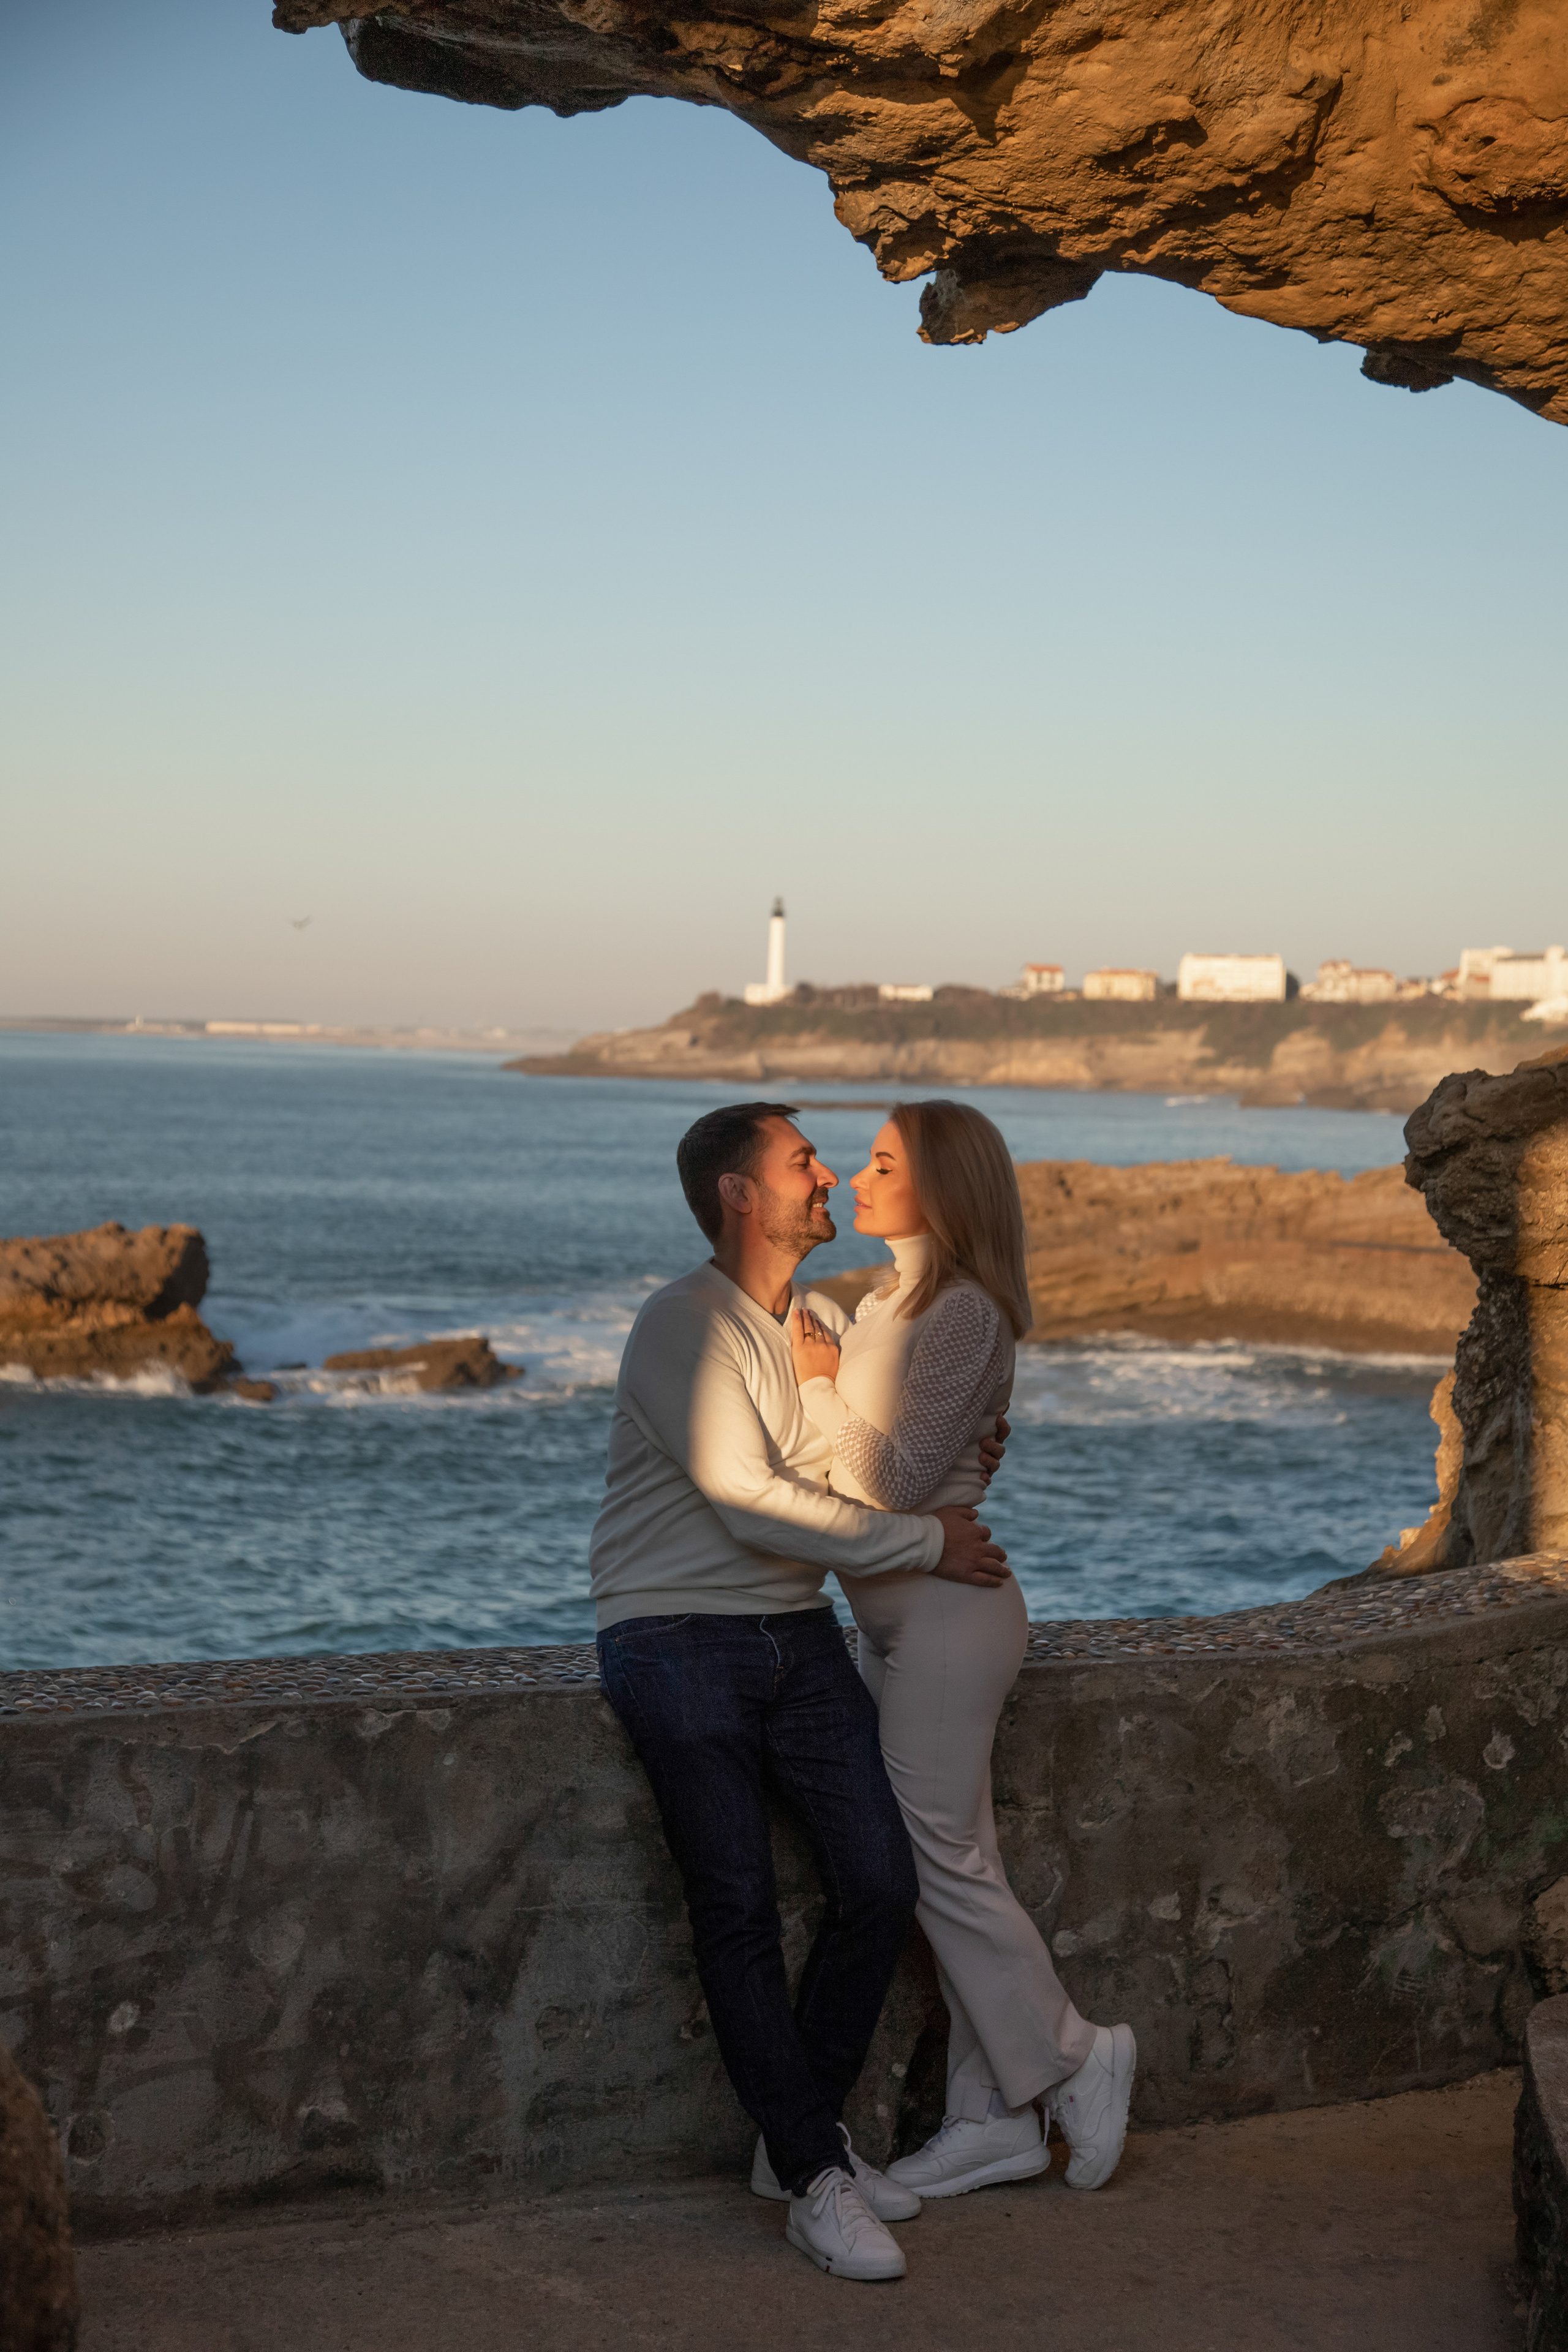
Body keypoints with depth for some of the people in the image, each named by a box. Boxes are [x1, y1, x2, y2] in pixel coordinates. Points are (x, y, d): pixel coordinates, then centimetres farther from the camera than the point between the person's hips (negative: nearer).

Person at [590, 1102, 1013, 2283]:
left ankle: (801, 2135, 12)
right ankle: (817, 2181, -3)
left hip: (800, 1637, 7)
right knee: (739, 1909, -10)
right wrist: (927, 1543, -14)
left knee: (883, 1885, -4)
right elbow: (753, 1506, -18)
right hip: (680, 1643, -7)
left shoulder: (827, 1322, 13)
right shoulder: (685, 1328, -12)